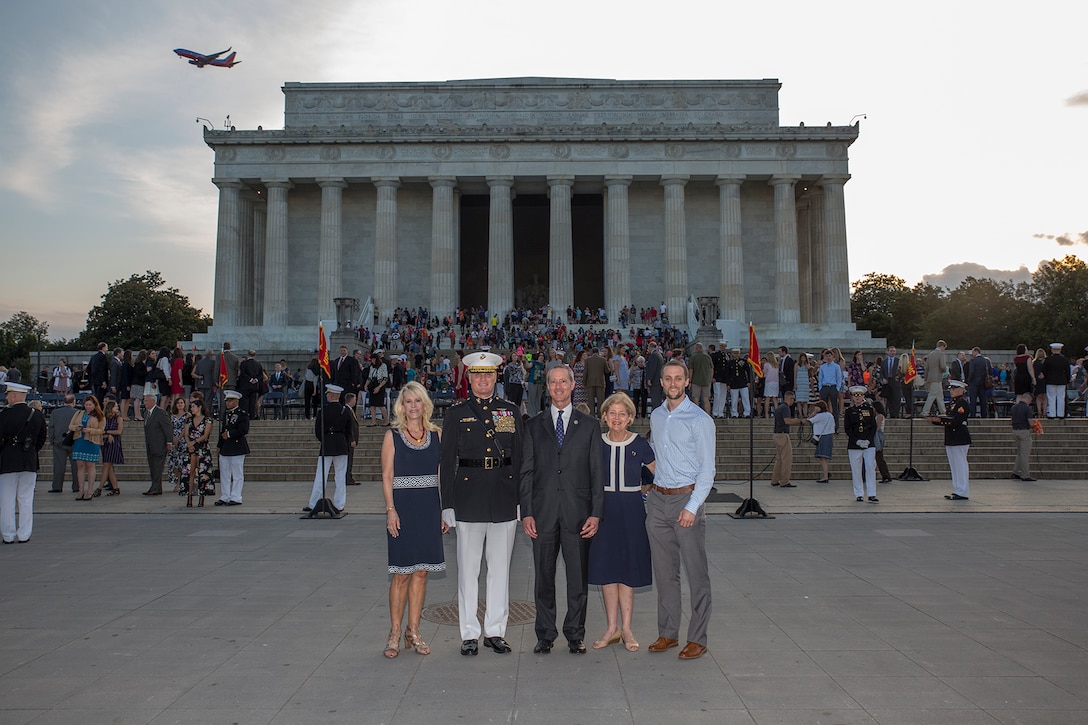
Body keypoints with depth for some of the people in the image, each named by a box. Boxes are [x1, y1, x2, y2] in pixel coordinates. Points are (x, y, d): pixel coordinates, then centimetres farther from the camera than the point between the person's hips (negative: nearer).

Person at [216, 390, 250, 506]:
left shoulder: (242, 414, -8)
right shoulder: (225, 413, 16)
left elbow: (244, 430, -18)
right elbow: (222, 430, 21)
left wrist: (229, 434, -13)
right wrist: (219, 445, 16)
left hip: (237, 448, -8)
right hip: (225, 448, 8)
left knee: (237, 474, -2)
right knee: (224, 474, 12)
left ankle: (236, 498, 3)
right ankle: (224, 497, 21)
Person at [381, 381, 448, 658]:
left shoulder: (437, 435, 8)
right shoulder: (392, 436, 1)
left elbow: (442, 475, 8)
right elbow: (387, 476, -2)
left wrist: (445, 510, 3)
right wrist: (390, 510, -11)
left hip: (429, 509, 3)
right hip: (402, 508, -3)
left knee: (421, 572, 7)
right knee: (401, 574, 1)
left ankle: (413, 631, 18)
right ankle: (395, 634, 13)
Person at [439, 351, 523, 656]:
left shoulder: (511, 412, 9)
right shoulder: (456, 413, 3)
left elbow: (519, 458, 10)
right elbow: (447, 461, 1)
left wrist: (521, 500, 5)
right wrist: (448, 504, -4)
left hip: (504, 500, 2)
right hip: (468, 498, -2)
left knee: (500, 568, 9)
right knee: (468, 569, 5)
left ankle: (495, 631, 21)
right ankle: (469, 634, 17)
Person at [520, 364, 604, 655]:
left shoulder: (589, 425, 7)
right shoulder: (534, 425, 9)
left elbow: (596, 473, 4)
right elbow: (526, 472, 6)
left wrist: (596, 513, -4)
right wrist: (526, 513, -2)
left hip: (578, 513, 0)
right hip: (543, 512, 1)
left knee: (578, 578, 5)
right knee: (543, 577, 8)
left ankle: (575, 635, 20)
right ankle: (545, 635, 21)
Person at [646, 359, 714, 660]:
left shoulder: (699, 419, -7)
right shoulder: (656, 417, 11)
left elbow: (707, 469, -10)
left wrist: (692, 507, -17)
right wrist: (651, 491, 12)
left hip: (687, 499, -5)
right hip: (657, 500, 6)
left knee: (696, 573, 0)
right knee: (664, 571, 12)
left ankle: (697, 638, 10)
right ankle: (667, 632, 23)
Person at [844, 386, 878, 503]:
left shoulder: (869, 409, 6)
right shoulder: (849, 411, 3)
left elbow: (874, 427, 4)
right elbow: (847, 429, -1)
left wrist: (868, 440, -9)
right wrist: (857, 441, -13)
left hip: (869, 444, 1)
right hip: (854, 445, 0)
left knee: (871, 468, -6)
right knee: (856, 470, 3)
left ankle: (872, 495, -3)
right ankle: (859, 494, 13)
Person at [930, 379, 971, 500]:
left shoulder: (962, 403, -12)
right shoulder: (952, 403, 16)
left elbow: (957, 421, -21)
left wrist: (940, 420, -25)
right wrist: (935, 420, 5)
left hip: (960, 440, -10)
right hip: (951, 440, 10)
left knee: (961, 465, -4)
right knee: (954, 466, 12)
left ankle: (963, 493, 1)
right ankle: (957, 490, 19)